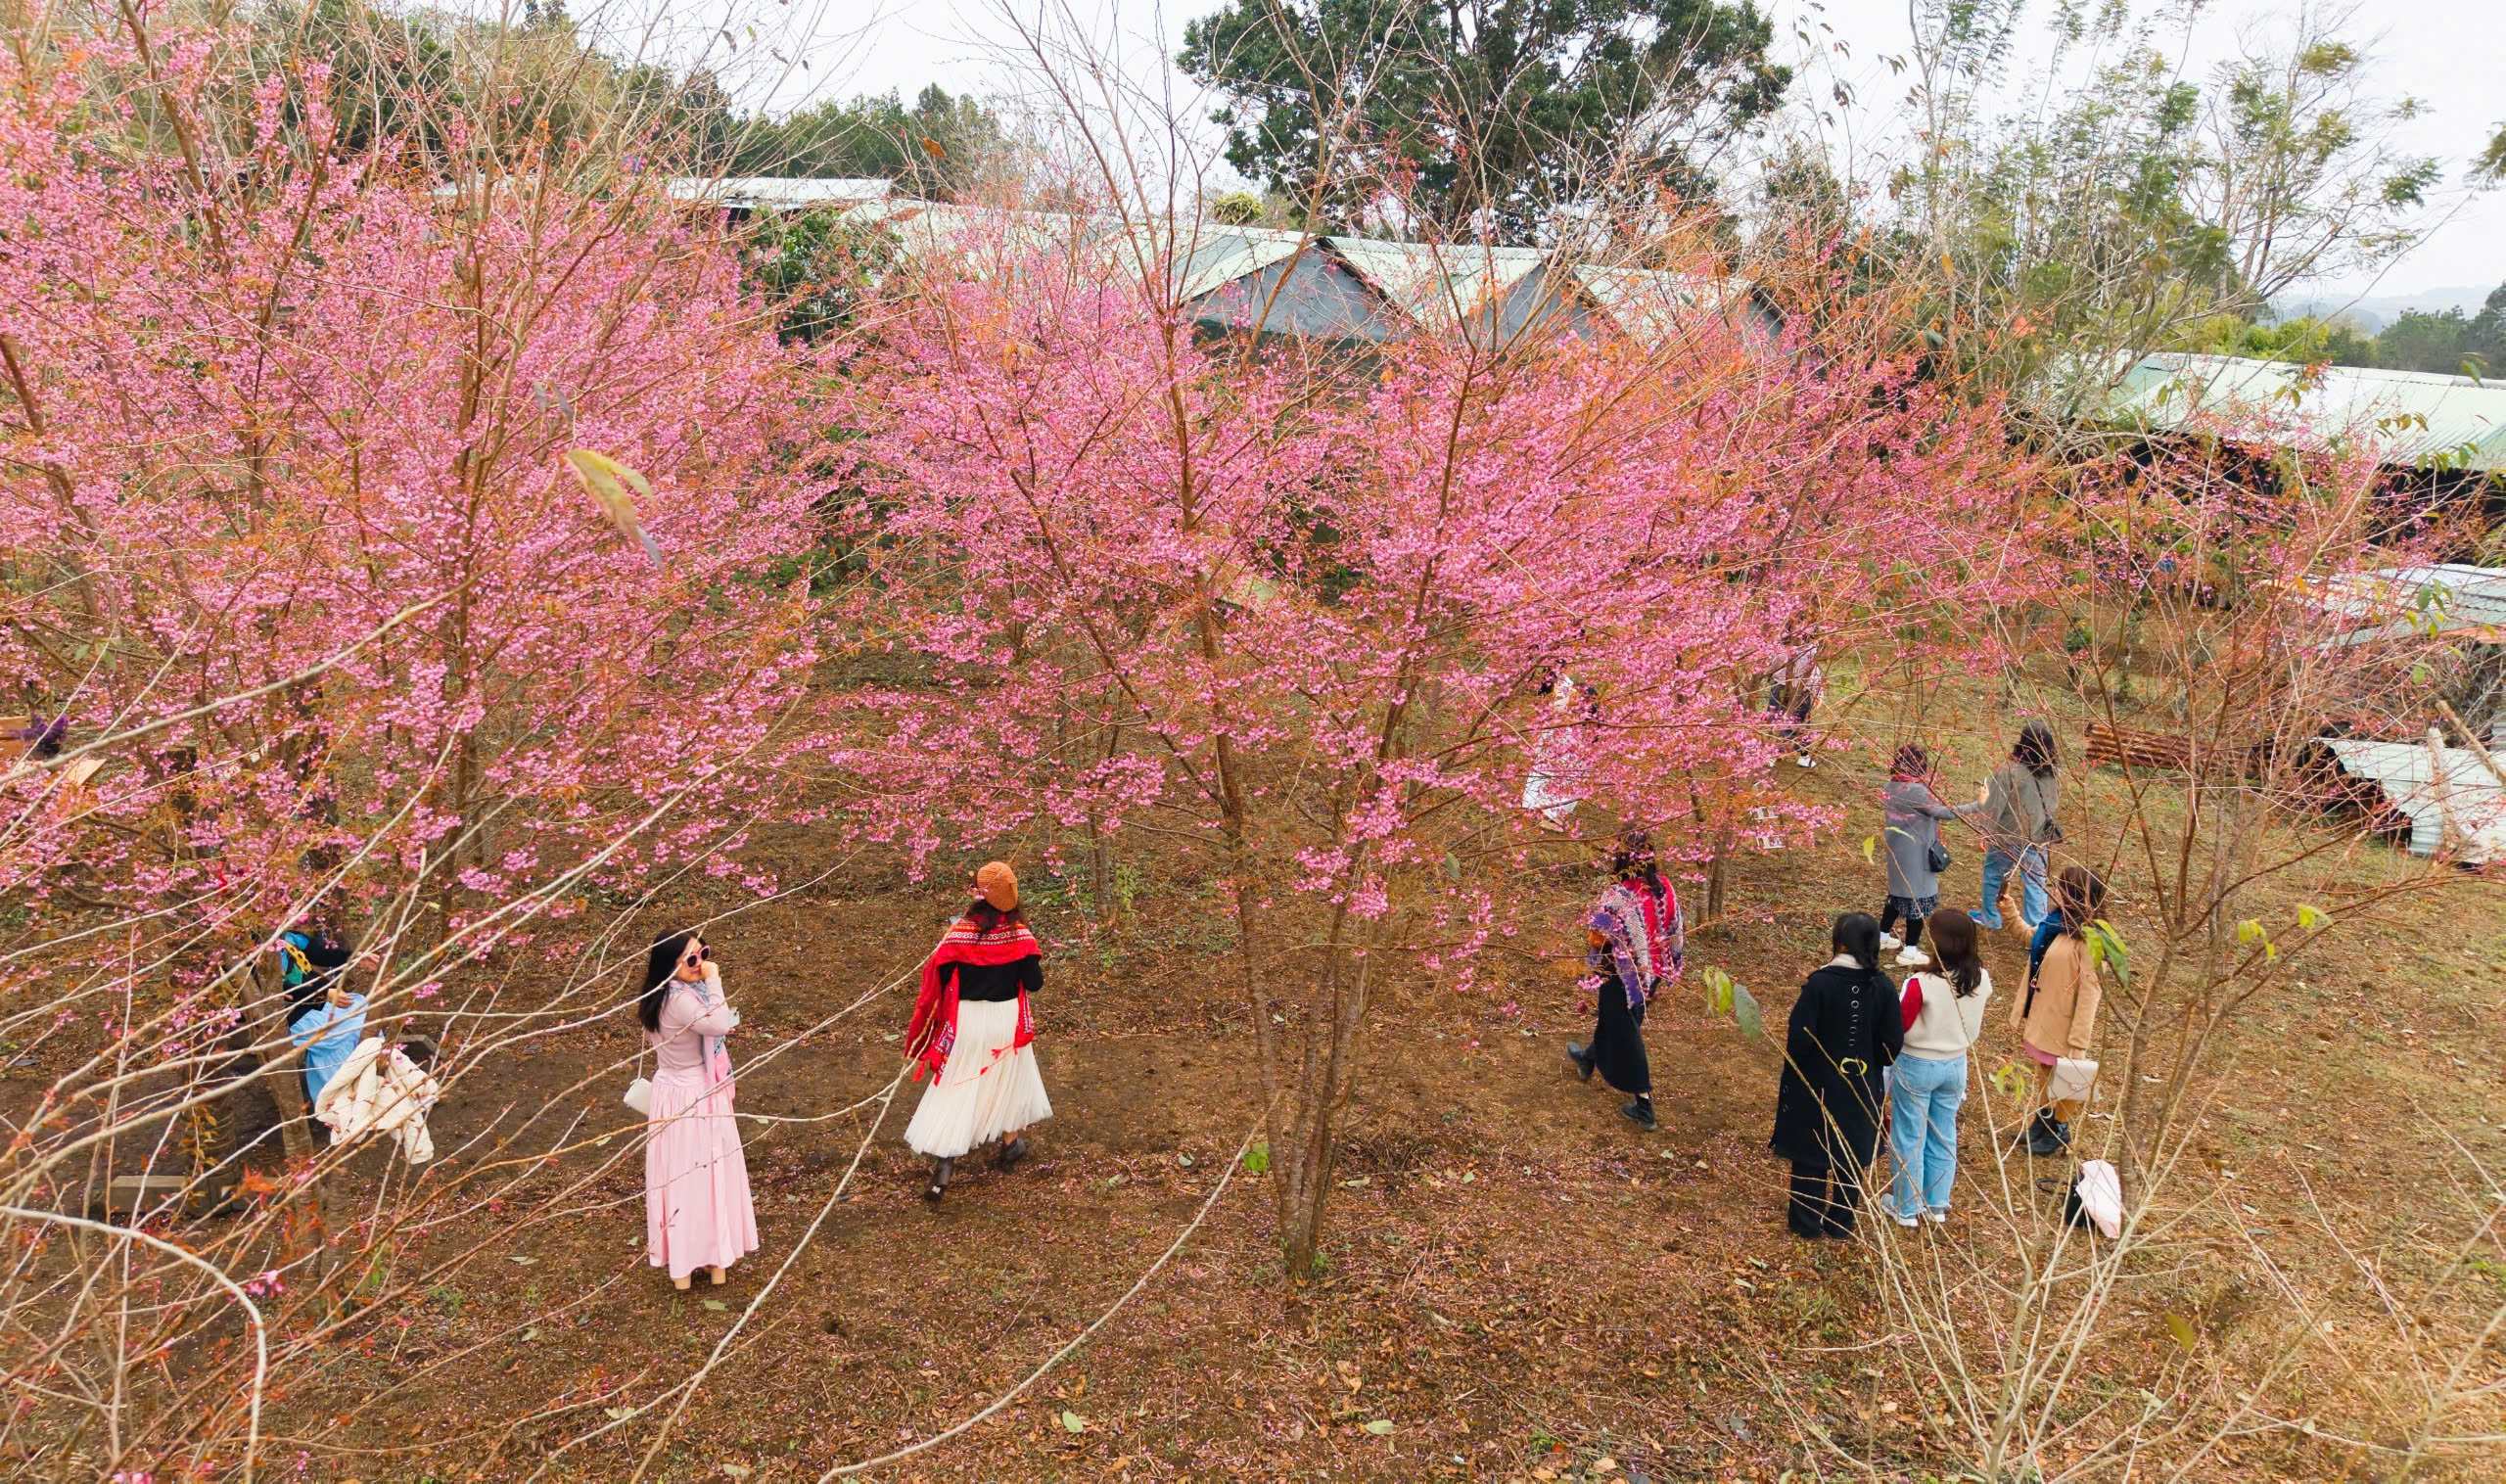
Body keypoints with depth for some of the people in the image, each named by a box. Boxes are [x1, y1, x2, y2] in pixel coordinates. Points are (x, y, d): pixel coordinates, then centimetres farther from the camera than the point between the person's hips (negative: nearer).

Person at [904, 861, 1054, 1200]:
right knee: (1008, 1078, 24)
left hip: (967, 1020, -1)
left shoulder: (959, 934, -17)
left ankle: (945, 1161, 1)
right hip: (1008, 1018, 2)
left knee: (955, 1087, 8)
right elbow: (1034, 983, -9)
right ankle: (1010, 1142, 40)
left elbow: (938, 981, -11)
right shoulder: (1019, 933, -14)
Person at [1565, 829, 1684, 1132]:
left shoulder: (1618, 896, -29)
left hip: (1622, 977, -7)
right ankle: (1589, 1059, 52)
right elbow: (1673, 934, 2)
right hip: (1651, 975, 7)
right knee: (1616, 1022, 29)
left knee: (1625, 1035, 10)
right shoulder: (1665, 889, -8)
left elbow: (1597, 939, -27)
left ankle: (1643, 1107, 24)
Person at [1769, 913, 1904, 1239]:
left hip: (1817, 1085, -3)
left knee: (1810, 1155, 14)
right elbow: (1893, 1044, -5)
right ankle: (1842, 1223, 30)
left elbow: (1799, 1040, -19)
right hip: (1861, 1088, 3)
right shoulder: (1884, 987, -11)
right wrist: (1870, 1065, 14)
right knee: (1852, 1158, 18)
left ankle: (1806, 1222, 25)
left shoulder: (1819, 983, -22)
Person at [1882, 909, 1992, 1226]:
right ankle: (1937, 1204, 32)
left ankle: (1907, 1208, 24)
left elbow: (1899, 1026, -17)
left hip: (1917, 1065, -5)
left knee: (1909, 1137, 12)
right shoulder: (1981, 980, -11)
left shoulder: (1922, 984, -29)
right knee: (1944, 1136, 20)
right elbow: (1975, 1027, 4)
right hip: (1956, 1064, 5)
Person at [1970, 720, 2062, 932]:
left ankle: (1991, 918, 31)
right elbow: (2054, 805, 9)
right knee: (2035, 882, 13)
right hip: (2038, 838, 4)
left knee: (1993, 875, 17)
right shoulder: (2054, 775, -6)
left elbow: (1994, 808, -17)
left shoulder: (2008, 771, -22)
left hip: (2006, 836, -3)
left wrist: (1987, 833, -3)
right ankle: (2036, 926, 15)